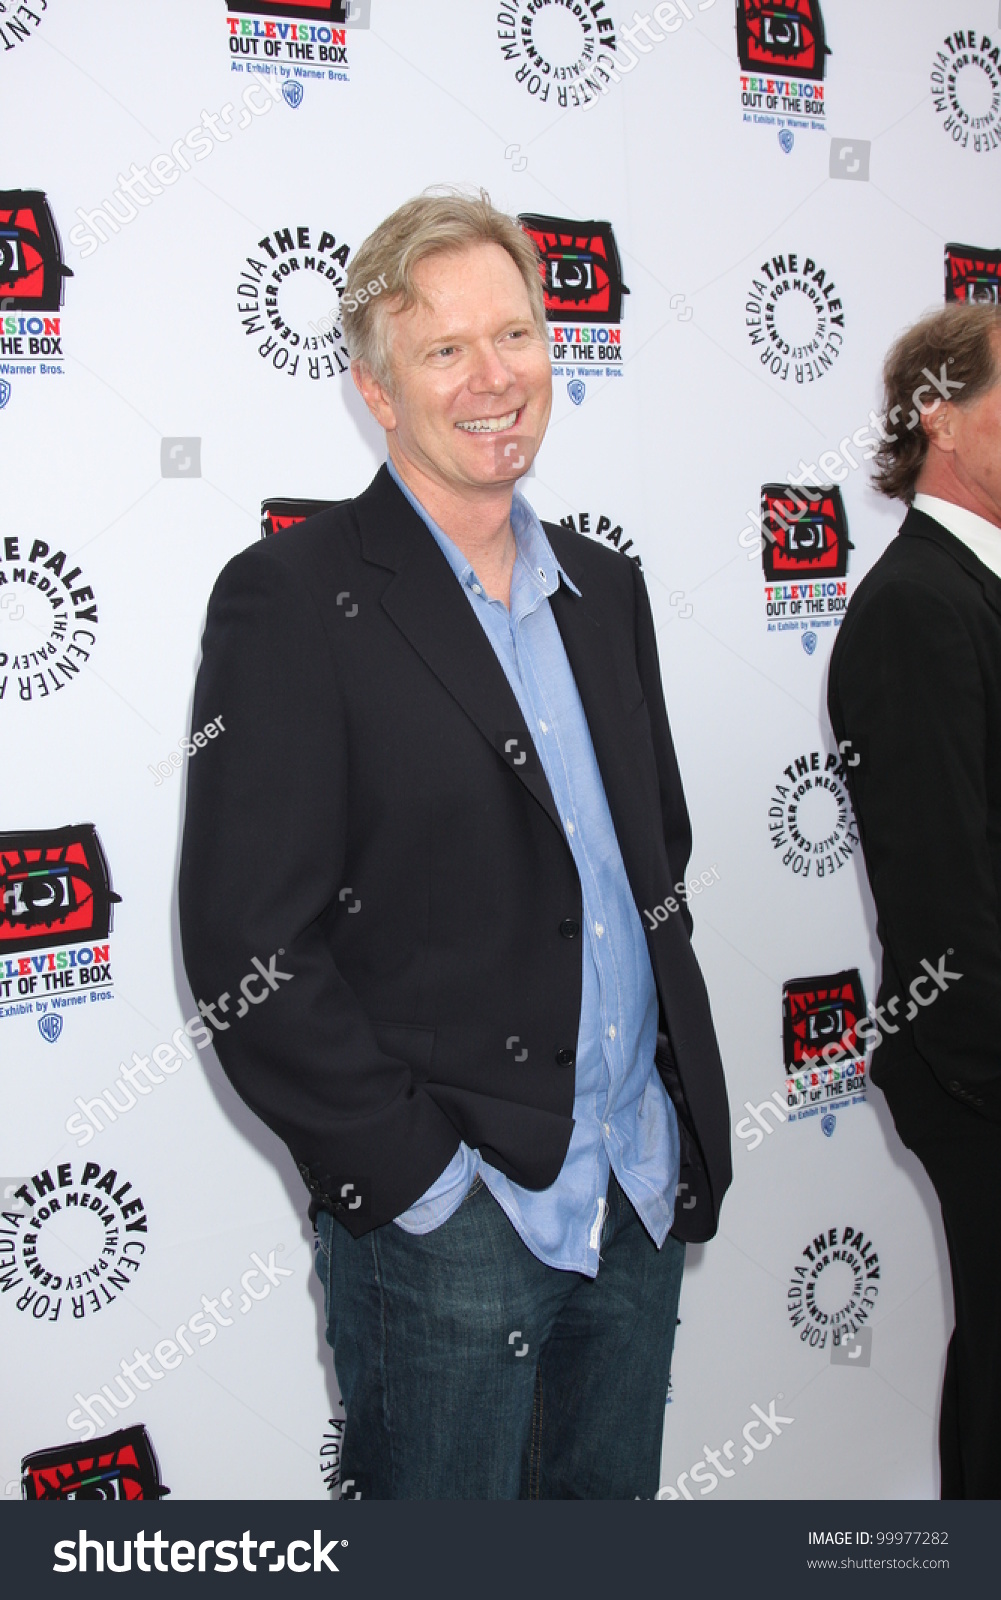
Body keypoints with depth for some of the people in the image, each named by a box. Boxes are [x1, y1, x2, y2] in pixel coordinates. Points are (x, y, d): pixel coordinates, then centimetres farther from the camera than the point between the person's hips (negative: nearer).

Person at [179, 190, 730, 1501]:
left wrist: (685, 1118, 10)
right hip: (445, 1219, -6)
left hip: (643, 1192, 7)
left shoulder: (605, 588, 9)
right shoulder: (290, 602, -12)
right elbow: (250, 947, -16)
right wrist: (417, 1173, -16)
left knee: (613, 1498, 21)